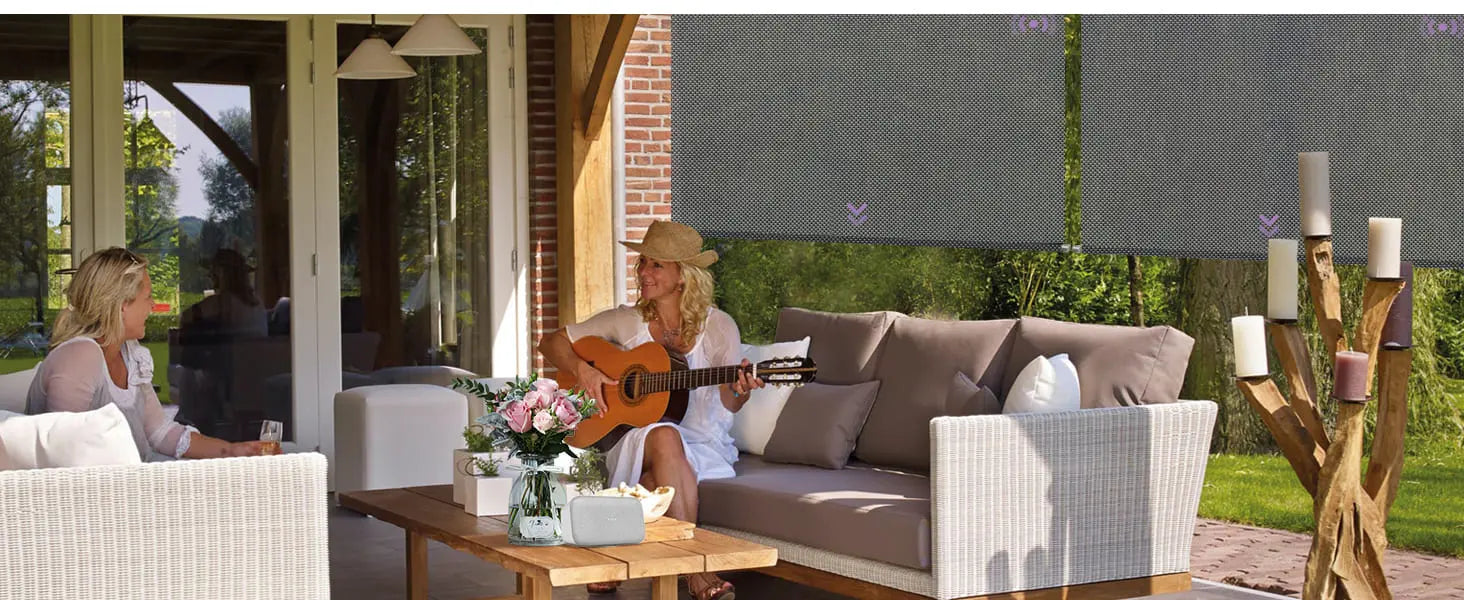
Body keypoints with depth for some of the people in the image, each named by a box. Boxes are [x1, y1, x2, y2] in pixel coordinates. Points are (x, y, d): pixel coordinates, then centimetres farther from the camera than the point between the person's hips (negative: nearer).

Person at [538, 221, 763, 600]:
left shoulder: (718, 326, 0)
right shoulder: (627, 321, 4)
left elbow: (728, 404, 7)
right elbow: (551, 342, 8)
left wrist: (739, 391, -17)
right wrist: (581, 369, -12)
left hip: (703, 444, -1)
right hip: (634, 438, 1)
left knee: (657, 480, -37)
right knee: (664, 436, -37)